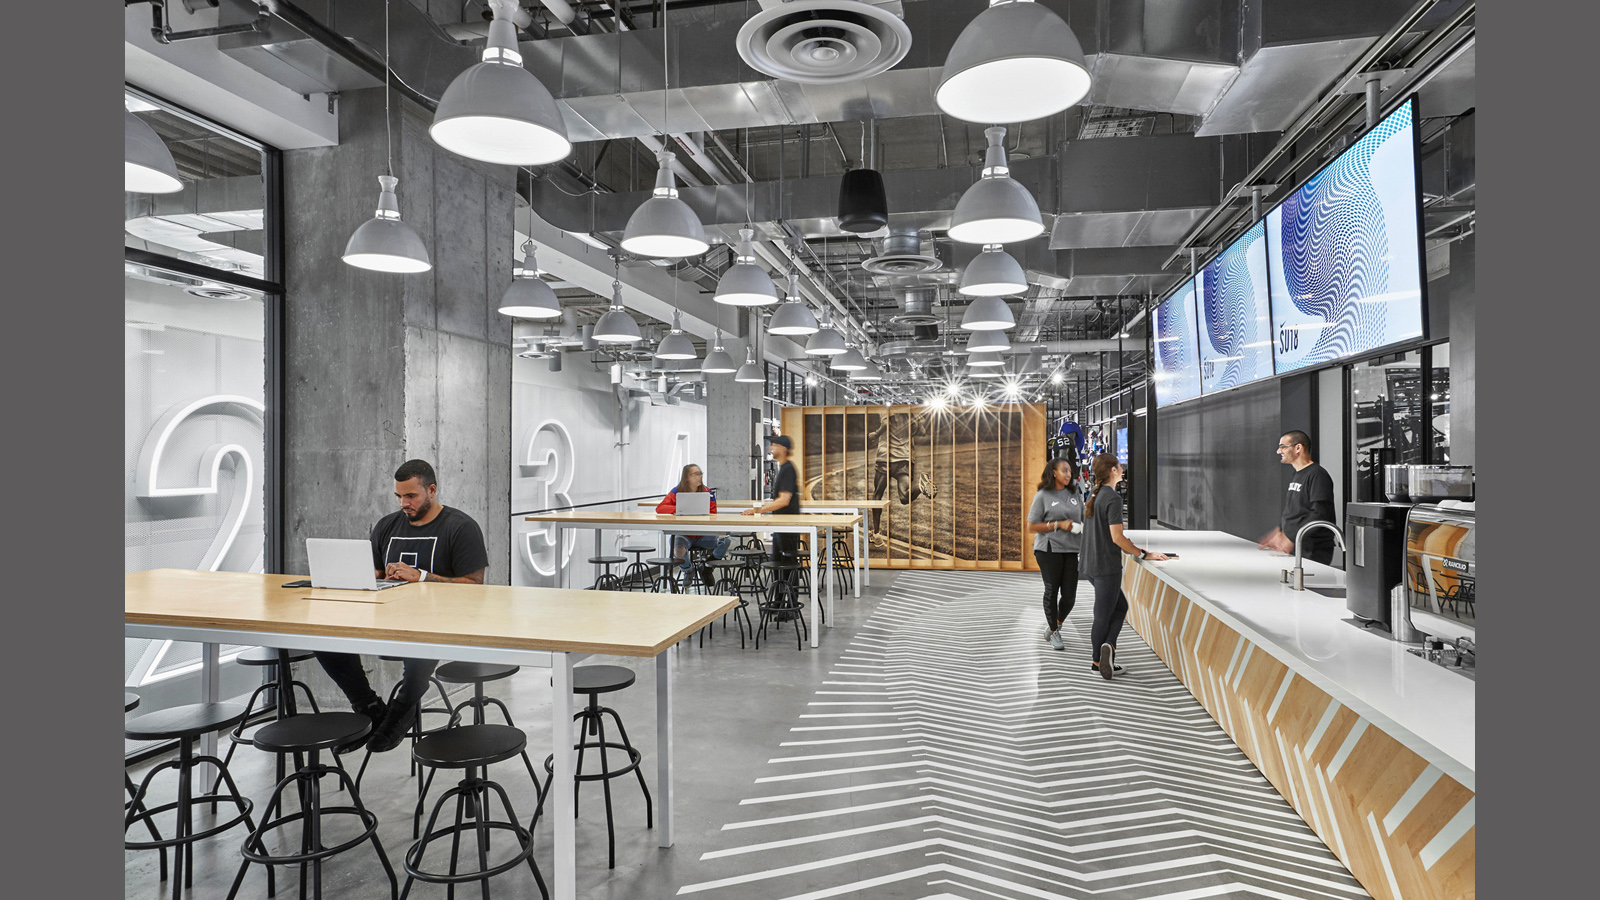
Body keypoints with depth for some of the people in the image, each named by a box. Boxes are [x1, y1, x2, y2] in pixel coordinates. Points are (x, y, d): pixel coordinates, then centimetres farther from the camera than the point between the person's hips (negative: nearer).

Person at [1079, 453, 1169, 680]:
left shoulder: (1094, 494, 9)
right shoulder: (1113, 498, -18)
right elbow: (1117, 538, -21)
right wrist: (1144, 554, -11)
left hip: (1089, 564, 8)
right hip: (1106, 566, -8)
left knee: (1120, 607, 18)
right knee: (1103, 616, 1)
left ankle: (1108, 646, 10)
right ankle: (1098, 661, 8)